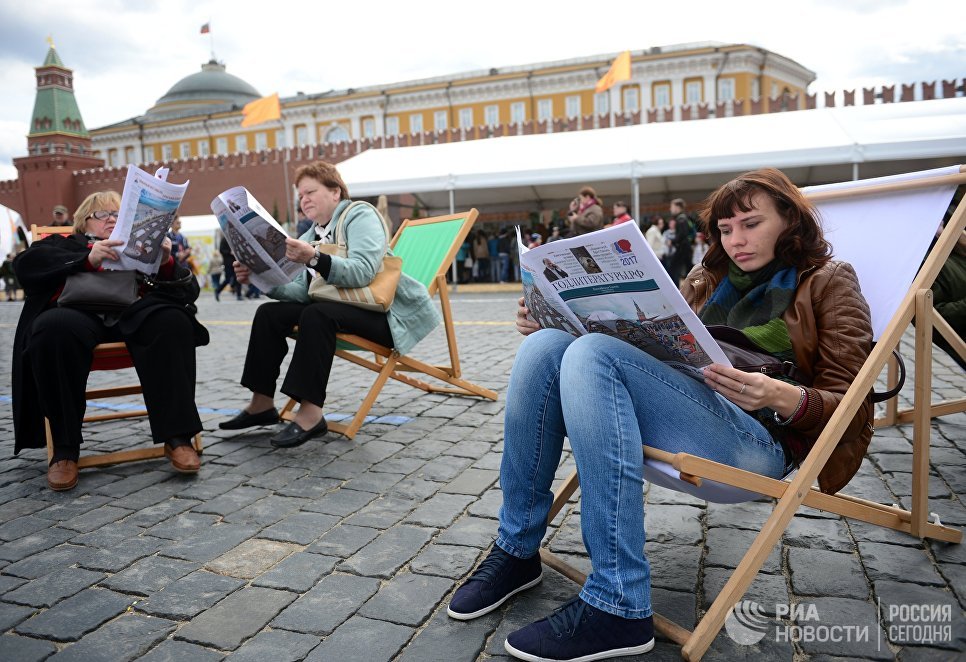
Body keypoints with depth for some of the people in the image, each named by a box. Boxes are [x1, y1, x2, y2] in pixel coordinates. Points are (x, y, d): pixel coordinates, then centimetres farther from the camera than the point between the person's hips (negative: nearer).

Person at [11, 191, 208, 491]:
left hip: (133, 312, 1)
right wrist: (87, 259, -8)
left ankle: (177, 435, -34)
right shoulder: (65, 244, 31)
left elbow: (189, 288, 15)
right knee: (53, 328, -36)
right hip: (81, 311, 0)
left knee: (173, 321, -33)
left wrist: (167, 263, -7)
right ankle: (64, 449, -26)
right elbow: (26, 263, 6)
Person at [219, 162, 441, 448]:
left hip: (382, 313, -8)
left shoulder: (360, 215, -7)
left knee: (317, 314, -33)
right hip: (335, 308, 8)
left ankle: (311, 412, -31)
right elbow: (302, 292, 3)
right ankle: (262, 403, -2)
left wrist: (314, 258, -39)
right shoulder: (310, 236, 15)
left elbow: (362, 272, -26)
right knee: (269, 313, -5)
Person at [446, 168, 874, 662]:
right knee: (544, 346, -16)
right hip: (674, 418, 6)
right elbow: (653, 343, 20)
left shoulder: (828, 283, 11)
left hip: (756, 440, -5)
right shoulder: (709, 278, 27)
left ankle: (617, 606, -29)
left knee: (593, 354, -28)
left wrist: (782, 396, -21)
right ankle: (516, 551, -9)